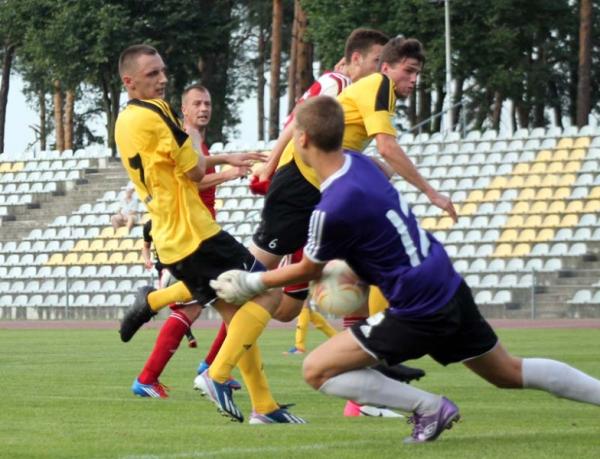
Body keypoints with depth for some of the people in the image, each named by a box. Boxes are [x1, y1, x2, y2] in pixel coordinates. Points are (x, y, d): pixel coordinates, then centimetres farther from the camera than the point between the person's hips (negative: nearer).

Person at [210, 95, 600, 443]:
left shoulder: (333, 210, -23)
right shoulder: (359, 162, 0)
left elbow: (310, 270, -4)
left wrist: (253, 283, 9)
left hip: (418, 314, -8)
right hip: (451, 289, 8)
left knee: (317, 371, -4)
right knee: (510, 373, 23)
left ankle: (430, 407, -3)